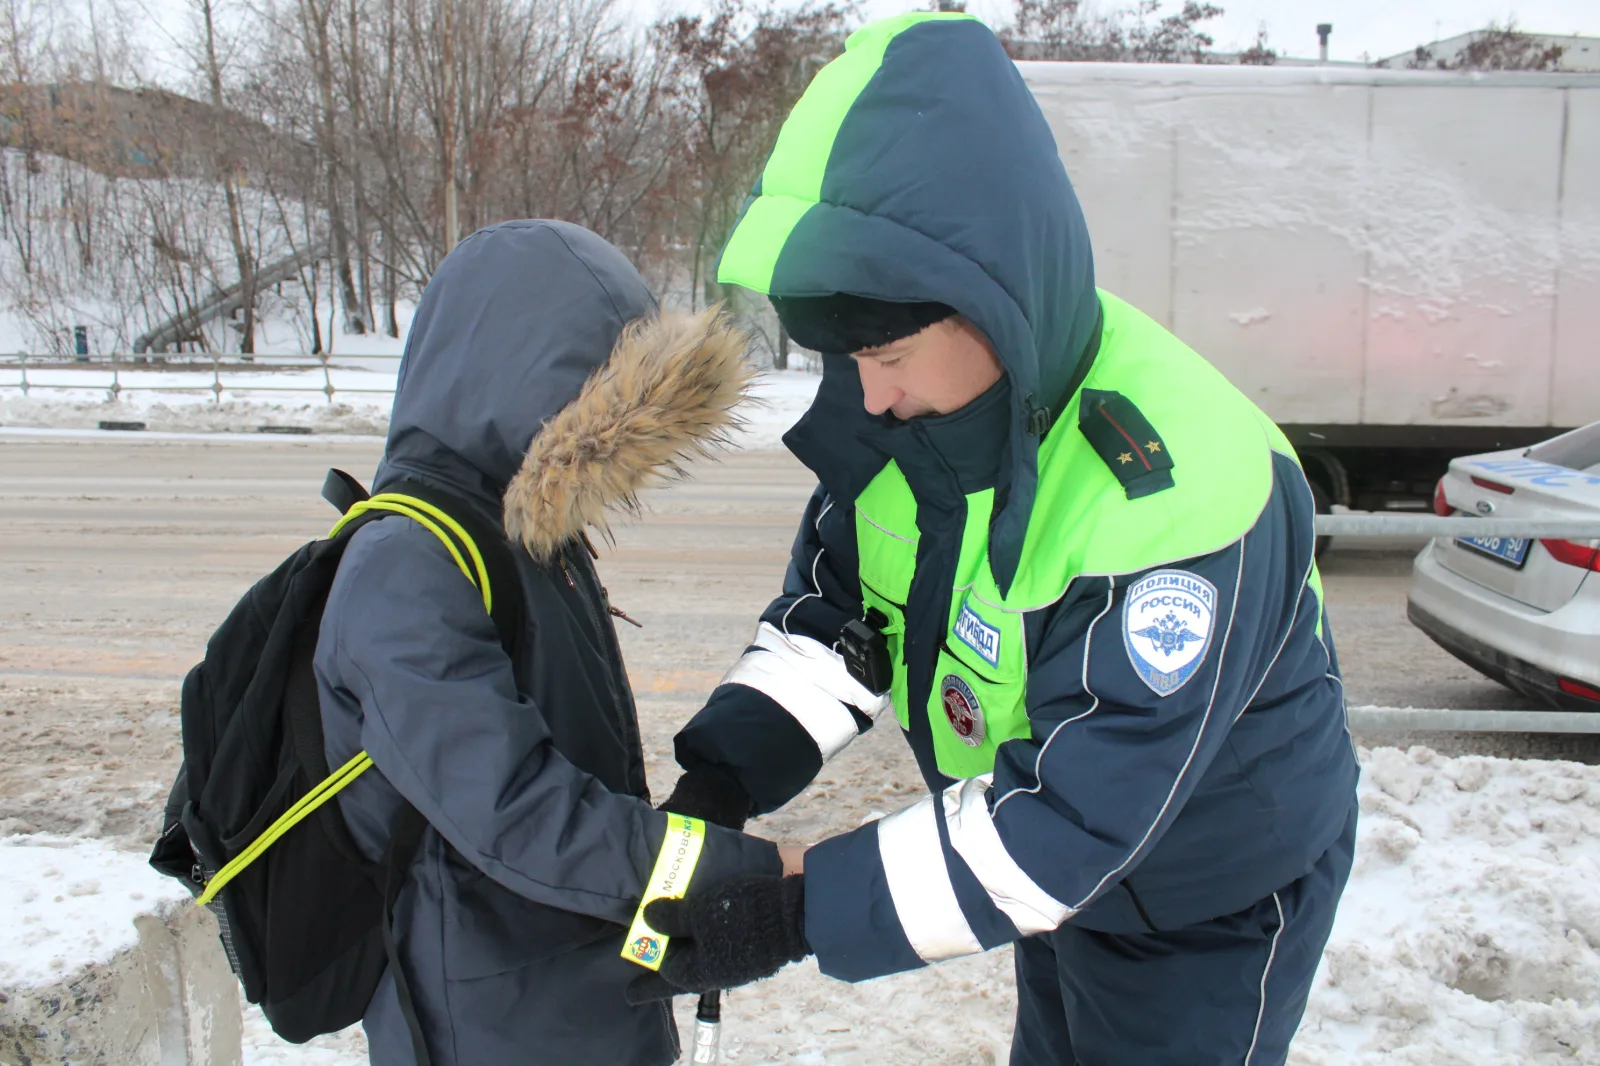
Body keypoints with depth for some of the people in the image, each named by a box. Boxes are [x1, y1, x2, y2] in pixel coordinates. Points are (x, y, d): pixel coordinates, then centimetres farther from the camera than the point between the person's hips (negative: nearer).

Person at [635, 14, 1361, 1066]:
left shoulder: (1175, 495, -38)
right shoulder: (915, 407, -16)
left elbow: (1066, 819, -36)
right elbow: (833, 615, -7)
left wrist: (798, 915, -36)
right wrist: (719, 777, -22)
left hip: (1211, 904, -6)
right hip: (1062, 867, 7)